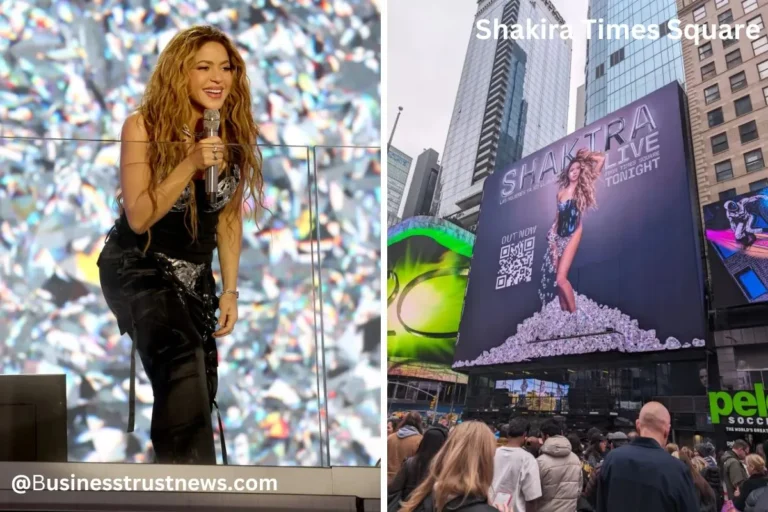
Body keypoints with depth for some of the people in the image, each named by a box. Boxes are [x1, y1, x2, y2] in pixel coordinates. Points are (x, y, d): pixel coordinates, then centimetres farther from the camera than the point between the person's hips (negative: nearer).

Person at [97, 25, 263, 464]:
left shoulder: (237, 134, -2)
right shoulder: (145, 126, -16)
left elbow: (229, 217, 5)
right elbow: (138, 218, -20)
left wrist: (230, 290, 3)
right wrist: (191, 165, -30)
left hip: (196, 274, 5)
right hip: (138, 268, -5)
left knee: (199, 395, 10)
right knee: (183, 368, -29)